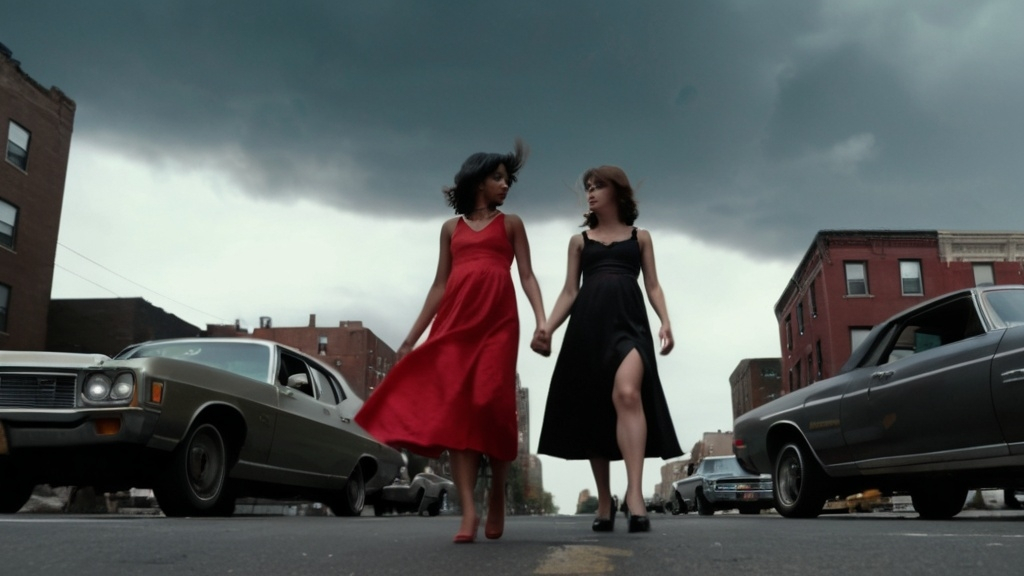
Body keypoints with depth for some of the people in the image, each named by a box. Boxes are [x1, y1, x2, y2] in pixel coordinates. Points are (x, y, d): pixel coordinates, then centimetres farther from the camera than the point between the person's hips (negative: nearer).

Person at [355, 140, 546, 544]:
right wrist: (412, 337, 11)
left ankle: (497, 495, 9)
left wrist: (541, 320, -9)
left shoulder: (510, 223, 18)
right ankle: (468, 512, -12)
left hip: (497, 323, -2)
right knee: (454, 409, -10)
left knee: (491, 406, -12)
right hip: (455, 323, 2)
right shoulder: (451, 228, 20)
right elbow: (439, 286, 17)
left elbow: (527, 276, 8)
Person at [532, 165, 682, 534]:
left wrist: (665, 322, -6)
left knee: (627, 394, -27)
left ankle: (635, 495, -34)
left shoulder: (640, 237, 20)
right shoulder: (579, 240, 22)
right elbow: (570, 291, 14)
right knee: (593, 410, -1)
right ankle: (604, 503, 9)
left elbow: (653, 285, 13)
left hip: (628, 320, -2)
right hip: (588, 325, 2)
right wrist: (547, 328, -2)